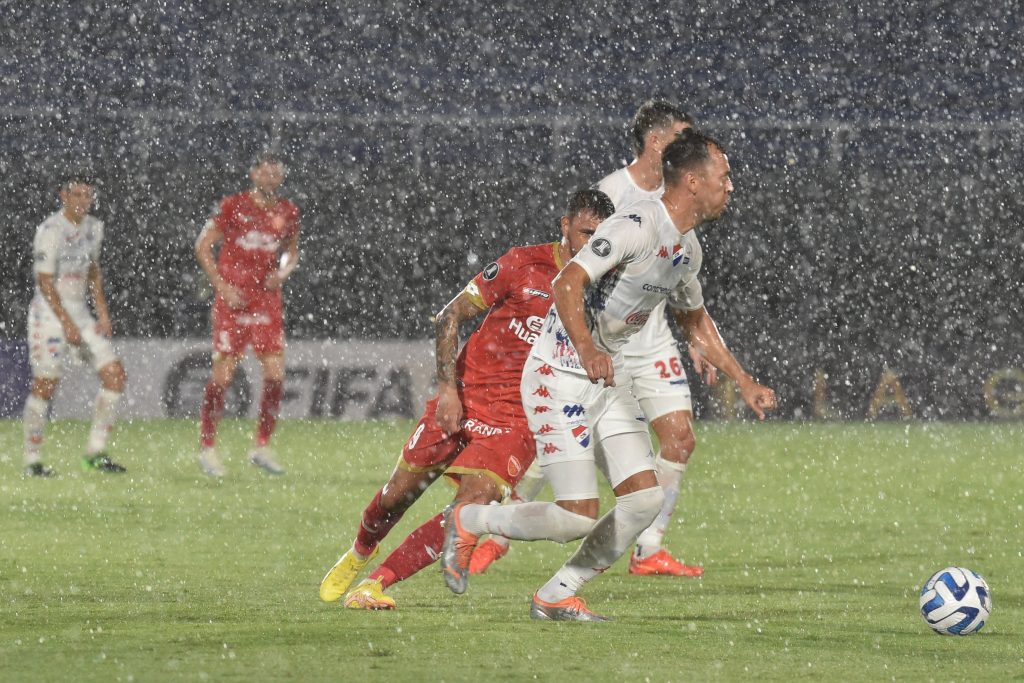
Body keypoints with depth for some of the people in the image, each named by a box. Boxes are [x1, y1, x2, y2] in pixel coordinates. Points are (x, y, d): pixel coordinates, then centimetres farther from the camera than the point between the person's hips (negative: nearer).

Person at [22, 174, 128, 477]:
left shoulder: (93, 227, 9)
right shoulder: (51, 231, -15)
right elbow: (44, 282, -16)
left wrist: (103, 313, 10)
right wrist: (67, 324, -18)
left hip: (79, 310, 7)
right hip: (50, 312, -7)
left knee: (115, 375, -2)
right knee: (45, 386, -8)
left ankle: (96, 451, 4)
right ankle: (32, 460, 3)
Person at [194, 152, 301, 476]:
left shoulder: (288, 212, 7)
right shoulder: (234, 205, -5)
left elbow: (292, 252, 22)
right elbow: (203, 246, -1)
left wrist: (283, 273, -1)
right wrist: (222, 286, -9)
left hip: (268, 301, 4)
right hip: (233, 300, -4)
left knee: (276, 376, -4)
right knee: (223, 374, -4)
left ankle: (262, 447, 9)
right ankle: (207, 447, 8)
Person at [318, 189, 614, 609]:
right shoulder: (524, 264, -8)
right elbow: (451, 316, -3)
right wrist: (448, 388, -12)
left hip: (519, 418, 1)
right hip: (464, 398, -1)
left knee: (474, 505, -20)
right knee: (401, 492, 8)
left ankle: (375, 584, -12)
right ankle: (360, 552, 42)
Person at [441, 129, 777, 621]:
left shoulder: (688, 248, 10)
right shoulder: (636, 226, -20)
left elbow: (695, 321, 27)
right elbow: (567, 285, -29)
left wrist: (744, 382, 24)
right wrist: (586, 351, -43)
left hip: (609, 382, 9)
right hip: (560, 379, -9)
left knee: (645, 498, -4)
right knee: (577, 519, -14)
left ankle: (557, 597, 9)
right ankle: (469, 521, 11)